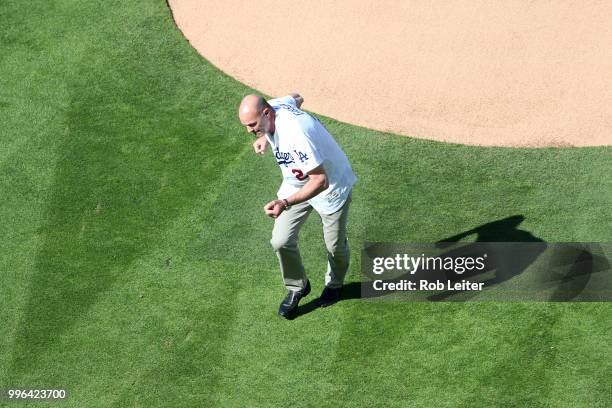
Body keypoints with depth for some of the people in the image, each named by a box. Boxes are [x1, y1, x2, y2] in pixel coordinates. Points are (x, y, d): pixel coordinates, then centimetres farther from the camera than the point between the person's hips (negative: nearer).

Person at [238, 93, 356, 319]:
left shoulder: (296, 133, -41)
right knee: (281, 241, 1)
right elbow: (296, 98, 9)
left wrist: (285, 203, -50)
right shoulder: (273, 105, -16)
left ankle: (334, 284, 44)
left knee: (335, 246, 13)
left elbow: (321, 181, -41)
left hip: (331, 187, -7)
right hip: (296, 184, 7)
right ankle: (297, 287, 26)